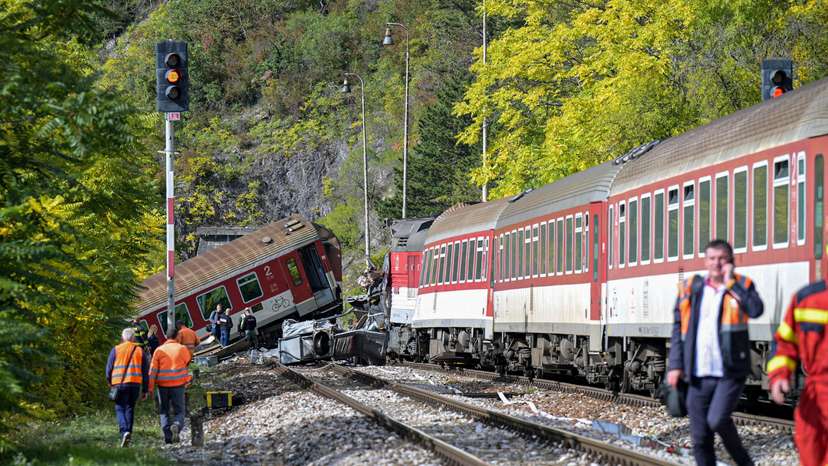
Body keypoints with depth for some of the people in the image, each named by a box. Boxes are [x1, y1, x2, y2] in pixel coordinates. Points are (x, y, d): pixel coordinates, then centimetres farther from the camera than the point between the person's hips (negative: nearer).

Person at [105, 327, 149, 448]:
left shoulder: (116, 350, 3)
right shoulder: (140, 351, 9)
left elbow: (109, 368, 4)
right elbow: (145, 371, 9)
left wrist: (110, 382, 23)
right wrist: (145, 390, 14)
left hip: (119, 384, -2)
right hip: (135, 384, 2)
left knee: (120, 408, 2)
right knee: (130, 408, 14)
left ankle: (124, 431, -20)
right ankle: (128, 432, 14)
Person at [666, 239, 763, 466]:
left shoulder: (742, 286, 3)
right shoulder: (691, 288, 8)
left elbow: (756, 309, -19)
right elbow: (678, 328, 10)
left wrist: (730, 283, -12)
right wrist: (675, 365, 4)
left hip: (730, 372, -3)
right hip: (699, 374, 3)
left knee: (717, 419, -20)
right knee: (700, 438, 2)